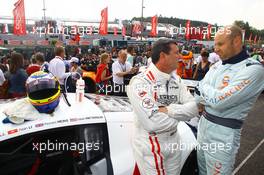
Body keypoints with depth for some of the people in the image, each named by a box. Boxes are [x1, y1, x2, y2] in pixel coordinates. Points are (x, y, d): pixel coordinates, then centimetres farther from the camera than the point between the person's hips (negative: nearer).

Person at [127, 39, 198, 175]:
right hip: (149, 146, -6)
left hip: (173, 141, 7)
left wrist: (168, 110, -23)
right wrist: (177, 117, -13)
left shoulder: (176, 80, 1)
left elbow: (193, 107, -7)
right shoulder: (139, 82, -23)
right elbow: (153, 123, -31)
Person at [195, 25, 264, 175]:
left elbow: (219, 101, -27)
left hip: (224, 133, -7)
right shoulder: (217, 66, 6)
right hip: (203, 123, 7)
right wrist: (213, 98, -14)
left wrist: (204, 86, -9)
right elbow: (198, 96, 3)